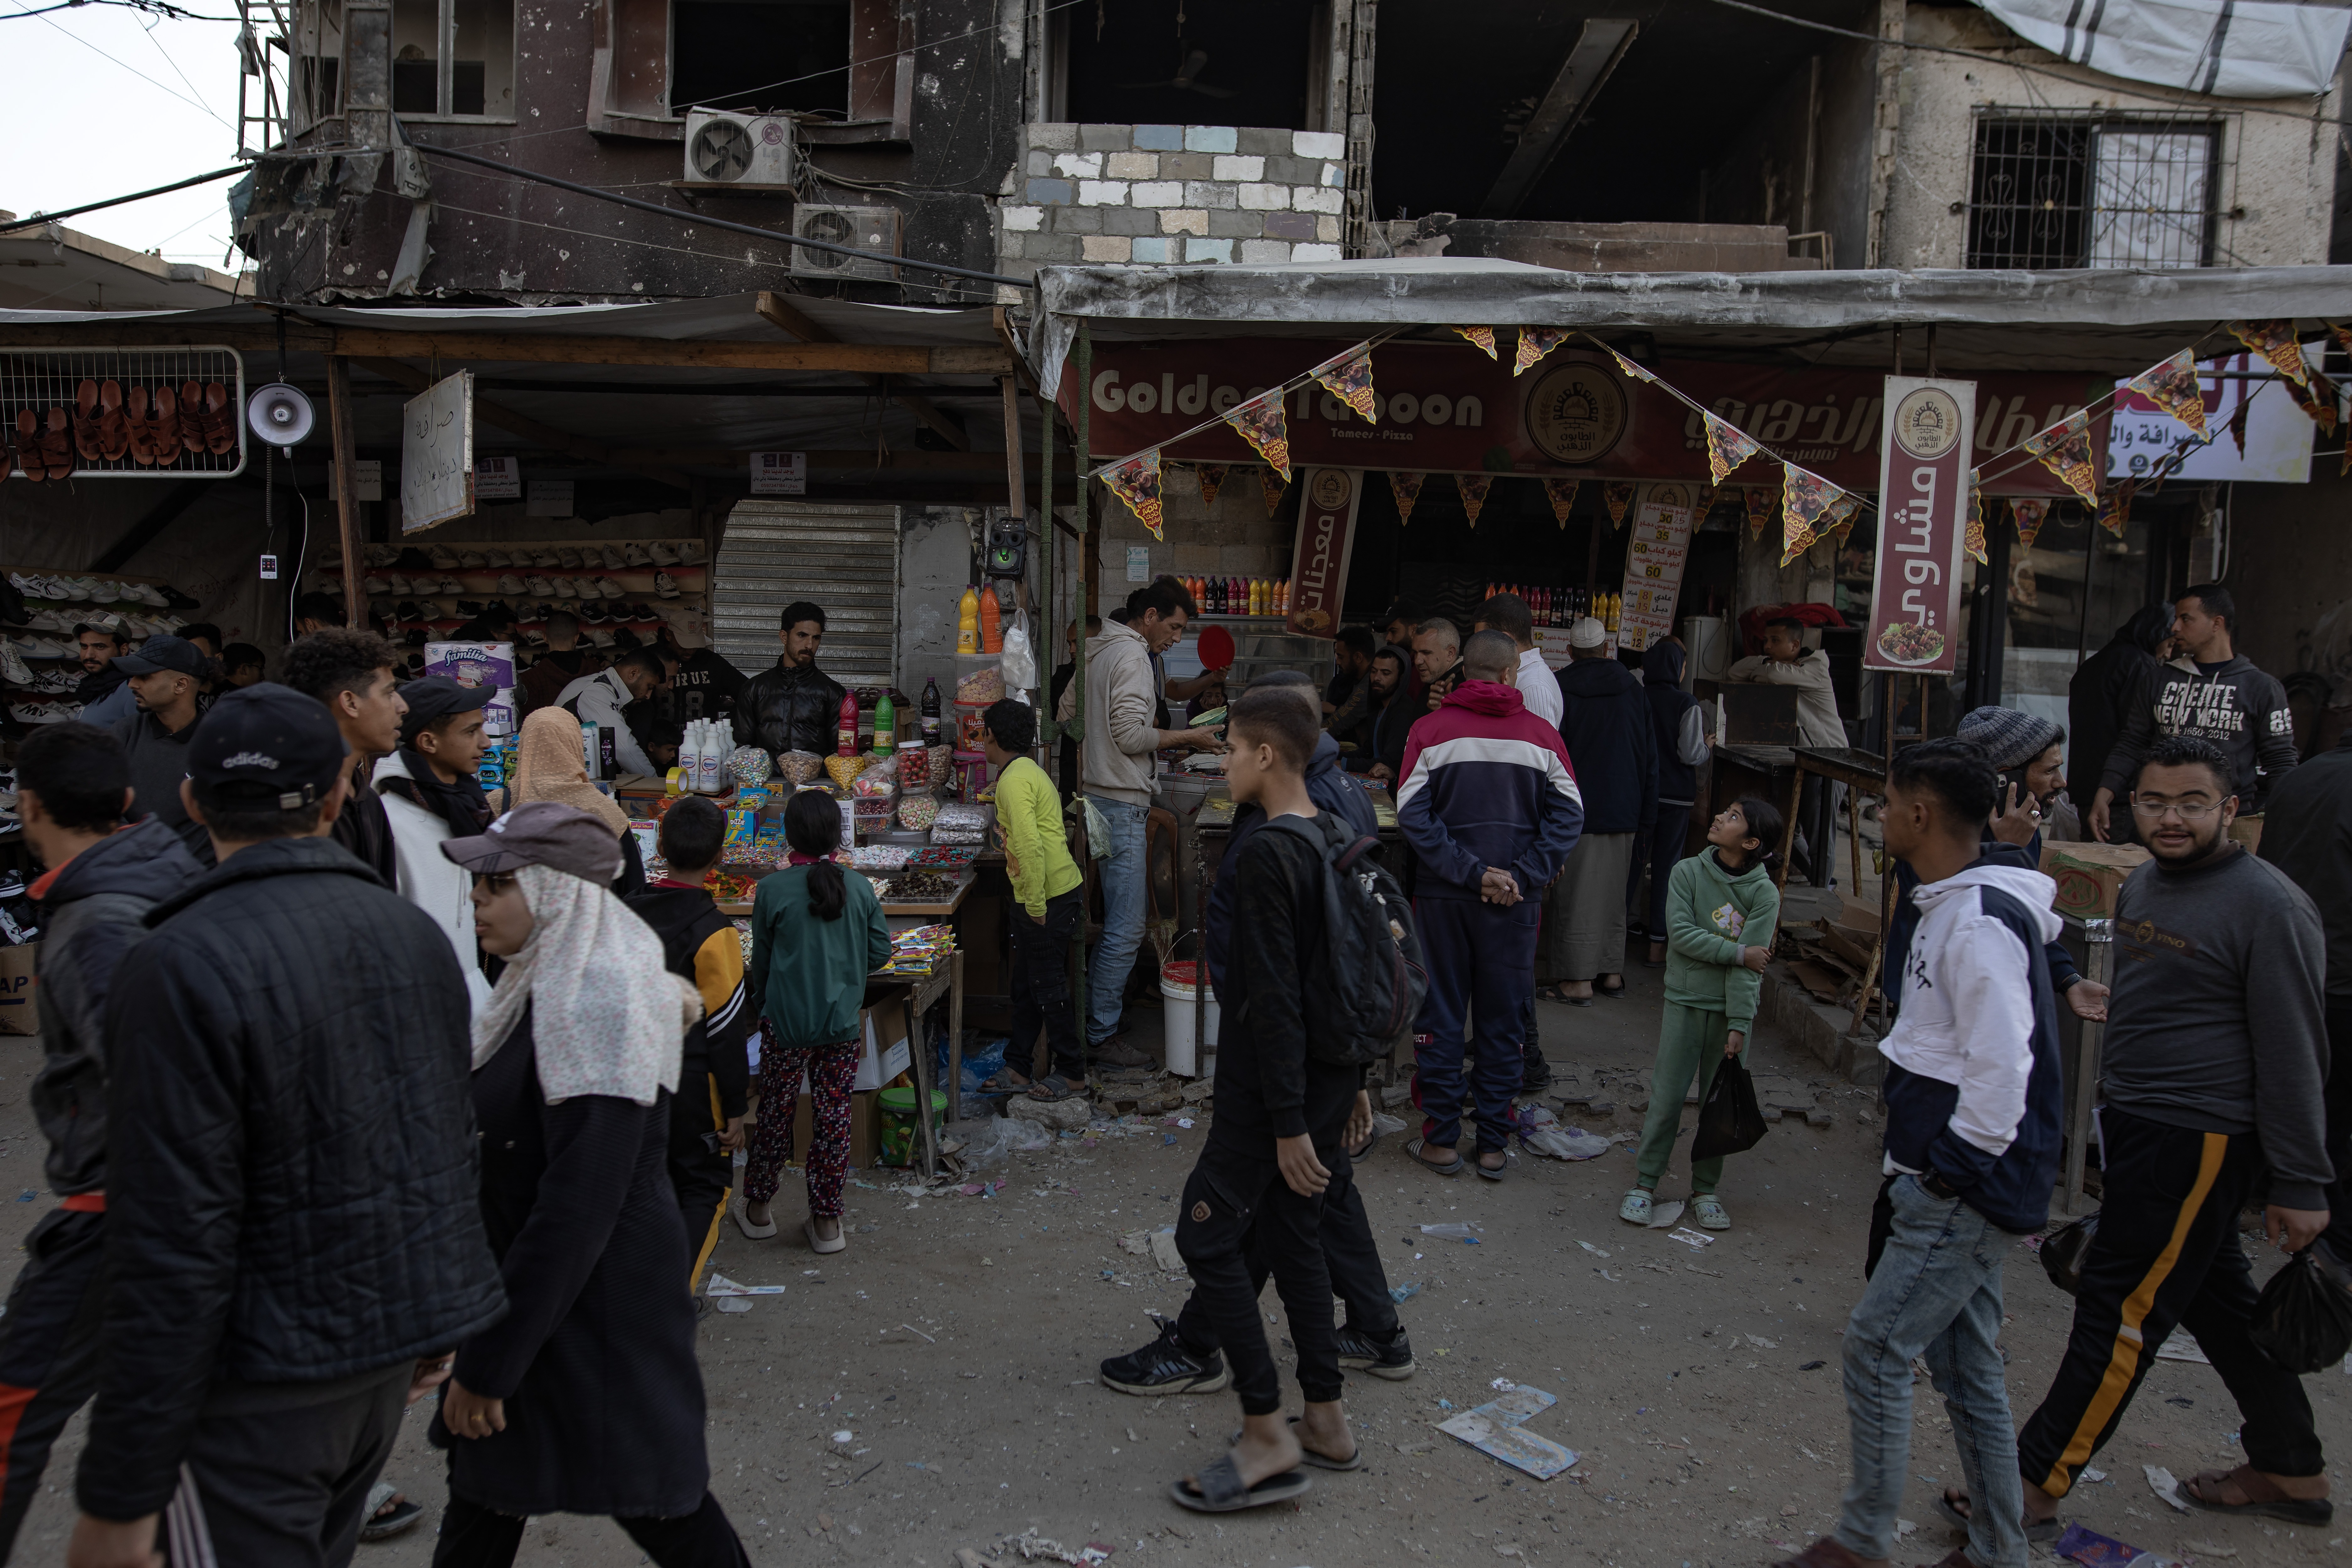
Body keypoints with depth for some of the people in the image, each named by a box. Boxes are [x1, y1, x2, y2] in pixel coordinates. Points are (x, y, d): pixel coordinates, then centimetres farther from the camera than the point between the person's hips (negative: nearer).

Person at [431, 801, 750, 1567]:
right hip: (528, 1283, 9)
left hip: (596, 1301, -9)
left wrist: (487, 1362, -20)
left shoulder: (598, 1000, -23)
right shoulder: (545, 986, 6)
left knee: (647, 1492, 5)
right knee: (486, 1482, 18)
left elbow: (578, 1209, -25)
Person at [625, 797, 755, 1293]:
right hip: (691, 1083, -5)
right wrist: (735, 1107, -7)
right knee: (706, 1187, 9)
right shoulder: (713, 931, -19)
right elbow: (726, 1029, -16)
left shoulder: (626, 913, -2)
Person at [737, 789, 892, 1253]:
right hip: (843, 1023, 1)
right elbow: (880, 952, 3)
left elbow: (761, 960, 1)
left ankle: (758, 1209, 27)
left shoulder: (772, 889, -9)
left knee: (775, 1113, 13)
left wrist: (762, 1003, 19)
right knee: (834, 1116, 9)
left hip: (785, 1022, -1)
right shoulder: (859, 887, -4)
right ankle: (826, 1221, 15)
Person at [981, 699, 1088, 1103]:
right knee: (1025, 987, 17)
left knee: (1049, 987, 0)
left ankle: (1071, 1074, 11)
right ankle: (1019, 1065, 28)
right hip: (1043, 898, 10)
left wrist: (1036, 906, -22)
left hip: (1049, 899, -10)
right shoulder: (1028, 772, 15)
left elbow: (1030, 846, -27)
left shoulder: (1014, 781, -17)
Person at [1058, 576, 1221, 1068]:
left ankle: (1097, 1006, 27)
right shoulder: (1131, 655, -14)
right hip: (1120, 803, -11)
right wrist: (1187, 737, -9)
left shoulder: (1099, 652, 17)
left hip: (1098, 797, 11)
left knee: (1113, 920, 18)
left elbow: (1068, 711, 24)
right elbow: (1130, 733, -21)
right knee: (1126, 927, -6)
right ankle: (1101, 1035, -2)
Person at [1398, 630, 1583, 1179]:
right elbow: (1568, 815, -6)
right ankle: (1494, 1145, 14)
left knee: (1440, 1016, 9)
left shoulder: (1431, 730, -4)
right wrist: (1521, 875, -9)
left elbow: (1414, 813, -11)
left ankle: (1441, 1140, 13)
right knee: (1502, 1022, 9)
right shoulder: (1541, 735, -1)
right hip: (1514, 901, 1)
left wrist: (1469, 871, -12)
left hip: (1444, 894, -1)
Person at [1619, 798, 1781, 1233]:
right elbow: (1680, 933, -11)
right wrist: (1739, 953, -15)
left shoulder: (1764, 894, -5)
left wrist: (1739, 1025, -15)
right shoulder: (1688, 872, -2)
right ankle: (1644, 1184, 13)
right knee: (1667, 1097, 1)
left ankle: (1705, 1190, 21)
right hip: (1685, 1002, 0)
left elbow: (1750, 964, -10)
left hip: (1731, 1008, 0)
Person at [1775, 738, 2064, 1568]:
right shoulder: (1950, 908, 11)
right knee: (1965, 1362, 16)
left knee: (1877, 1346, -4)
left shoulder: (1980, 923, -21)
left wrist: (1953, 1165, -16)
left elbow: (2002, 1066, -25)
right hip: (1953, 1191, 10)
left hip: (1963, 1196, -10)